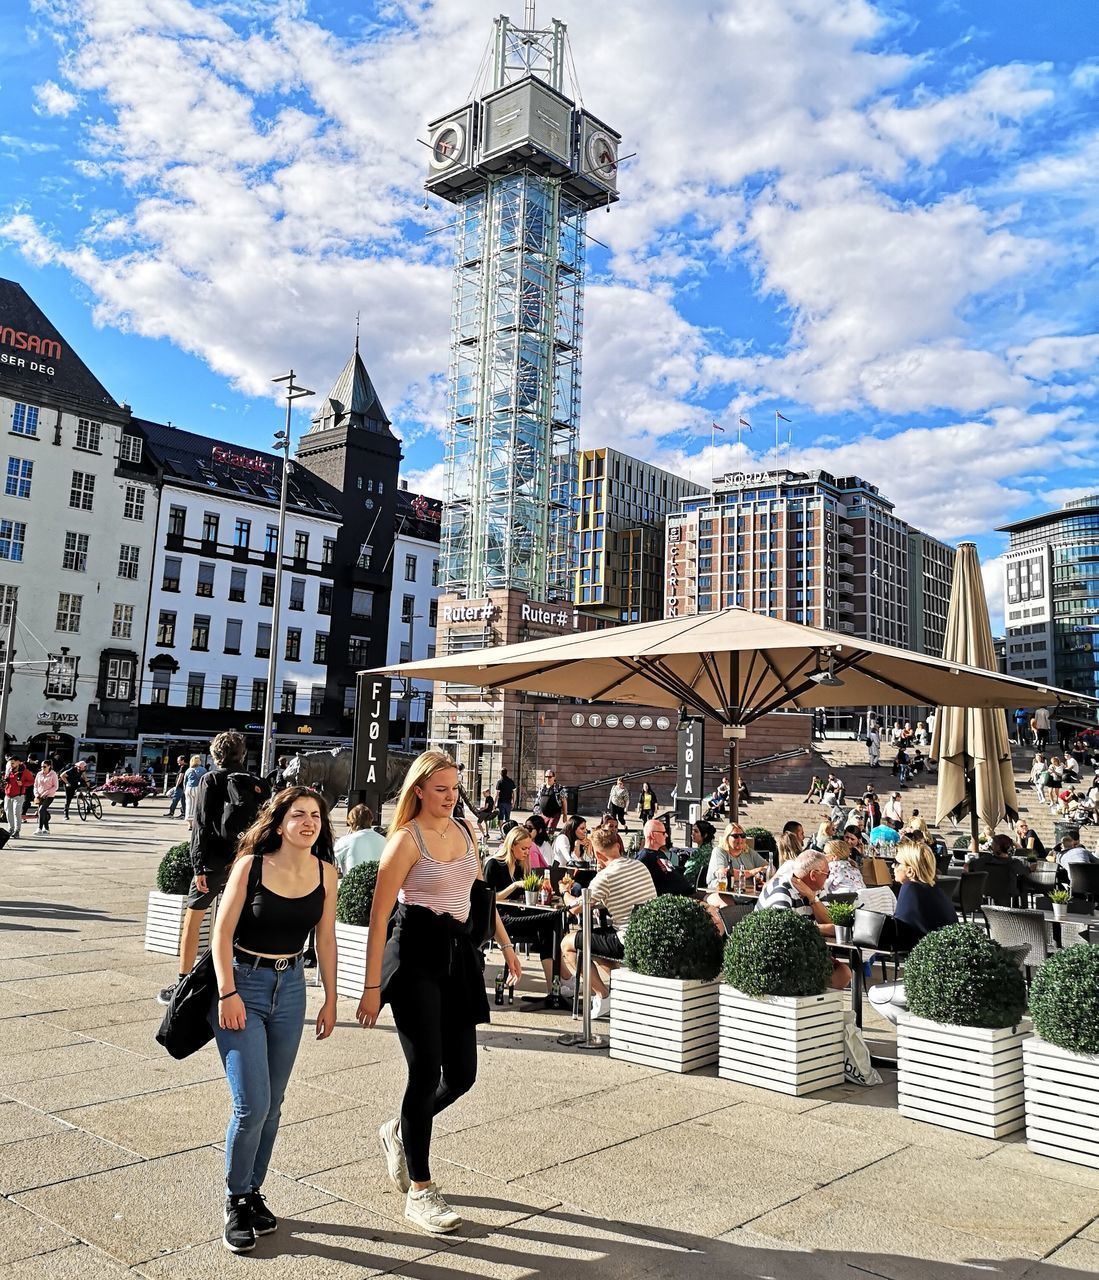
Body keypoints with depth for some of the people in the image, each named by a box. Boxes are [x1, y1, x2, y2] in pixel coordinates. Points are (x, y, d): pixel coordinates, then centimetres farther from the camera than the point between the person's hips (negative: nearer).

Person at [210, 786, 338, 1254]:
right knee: (252, 1105, -8)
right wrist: (228, 994, -14)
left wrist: (330, 1000, 6)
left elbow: (325, 939, 5)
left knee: (272, 1106, 11)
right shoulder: (250, 865, -14)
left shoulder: (325, 873, -3)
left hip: (290, 988, 4)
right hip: (242, 985, -4)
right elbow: (223, 933, -10)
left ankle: (253, 1192, 30)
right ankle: (235, 1201, 14)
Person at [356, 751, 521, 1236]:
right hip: (415, 954, -6)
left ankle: (399, 1132, 35)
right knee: (427, 1073, -5)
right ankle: (420, 1192, 13)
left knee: (461, 1075, 6)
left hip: (457, 951, 6)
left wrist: (505, 944, 20)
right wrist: (372, 986, -14)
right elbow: (379, 916, -12)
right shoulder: (406, 839, -10)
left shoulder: (465, 829, 9)